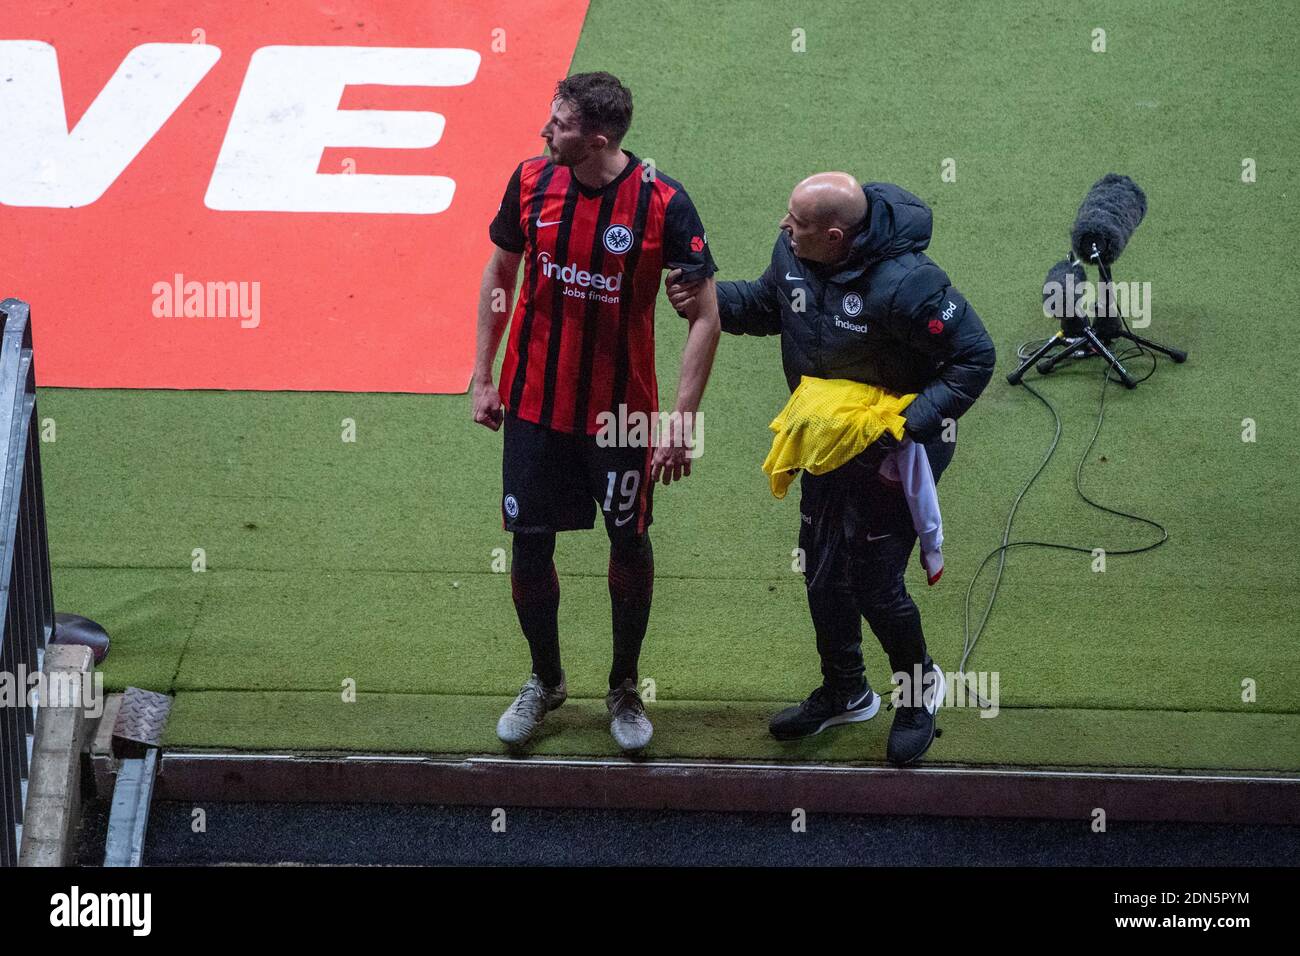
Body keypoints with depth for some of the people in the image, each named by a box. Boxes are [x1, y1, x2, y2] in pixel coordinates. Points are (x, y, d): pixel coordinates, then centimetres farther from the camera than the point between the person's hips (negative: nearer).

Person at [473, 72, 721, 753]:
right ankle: (545, 680, 30)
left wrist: (681, 419, -16)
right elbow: (500, 273, 9)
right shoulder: (531, 182, -7)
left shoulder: (662, 203, -18)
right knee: (529, 545, 7)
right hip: (533, 407, 3)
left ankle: (625, 688, 30)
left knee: (629, 544, 10)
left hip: (620, 412, -2)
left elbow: (705, 315, -12)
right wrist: (482, 377, 8)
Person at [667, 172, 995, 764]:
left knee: (874, 582, -1)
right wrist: (704, 300, -8)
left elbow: (974, 357, -25)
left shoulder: (904, 285, -34)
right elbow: (766, 306, 10)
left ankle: (920, 688, 29)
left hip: (894, 455, -7)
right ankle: (844, 693, 41)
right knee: (822, 574, 18)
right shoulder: (793, 252, -12)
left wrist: (913, 423, -31)